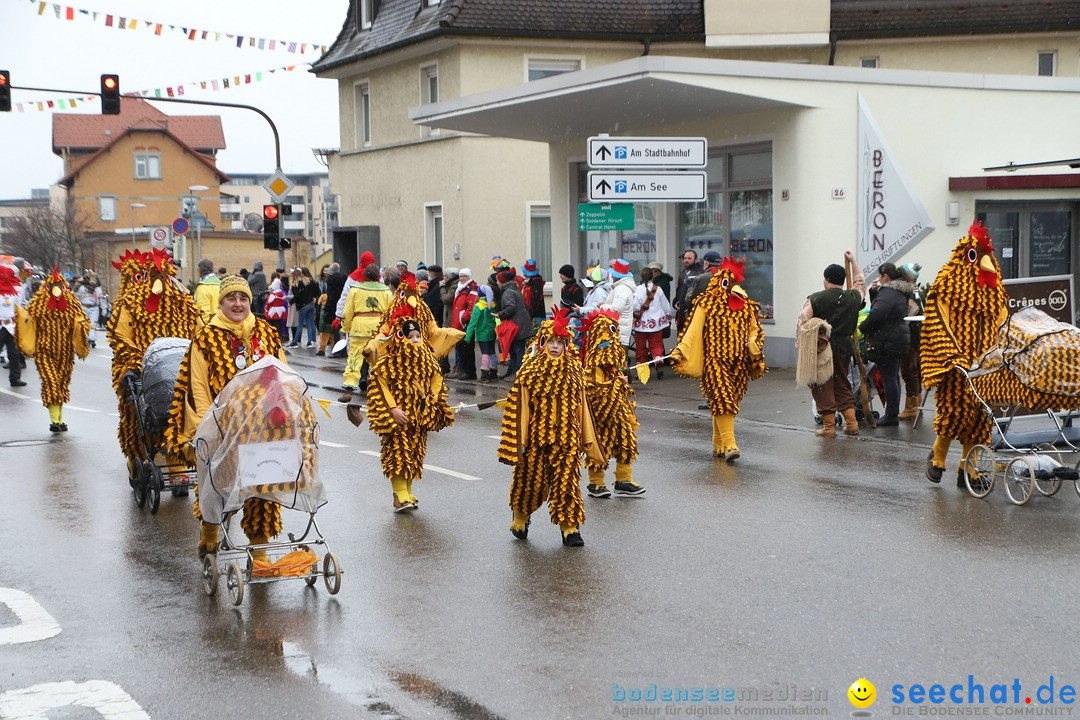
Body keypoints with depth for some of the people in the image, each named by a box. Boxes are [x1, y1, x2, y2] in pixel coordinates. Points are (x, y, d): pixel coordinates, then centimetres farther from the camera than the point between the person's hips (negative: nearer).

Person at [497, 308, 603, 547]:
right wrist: (518, 440, -9)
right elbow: (519, 408, -6)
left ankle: (569, 527, 9)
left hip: (567, 440, 2)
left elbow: (581, 407, 9)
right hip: (537, 438, -2)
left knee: (567, 481, 1)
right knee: (531, 478, 11)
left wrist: (587, 438, 10)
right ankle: (520, 518, 34)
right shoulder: (530, 372, -6)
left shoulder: (574, 370, 4)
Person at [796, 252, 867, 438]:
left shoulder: (816, 299, -9)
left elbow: (802, 321, -14)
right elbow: (861, 284, 27)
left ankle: (829, 426, 1)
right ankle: (851, 423, 14)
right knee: (842, 384, 17)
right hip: (844, 347, 5)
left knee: (822, 386, 2)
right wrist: (853, 262, 35)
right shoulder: (852, 298, 5)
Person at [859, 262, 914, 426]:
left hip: (888, 343, -10)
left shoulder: (887, 293, -18)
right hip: (899, 339, 11)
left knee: (889, 378, -6)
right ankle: (892, 414, 22)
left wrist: (861, 329, -14)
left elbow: (876, 315, -27)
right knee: (893, 377, 15)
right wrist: (874, 291, 9)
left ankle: (891, 416, -2)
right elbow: (879, 308, 24)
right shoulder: (900, 292, 16)